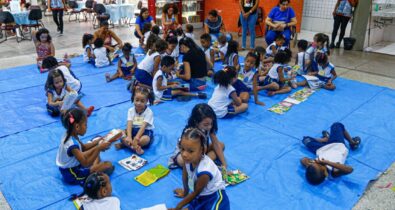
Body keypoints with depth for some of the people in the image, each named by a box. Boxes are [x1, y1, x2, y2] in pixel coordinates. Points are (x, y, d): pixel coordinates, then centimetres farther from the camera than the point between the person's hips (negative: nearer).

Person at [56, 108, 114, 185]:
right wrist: (99, 148, -30)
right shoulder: (72, 145, -33)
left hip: (69, 168, 10)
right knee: (108, 165, -17)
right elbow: (86, 164, -31)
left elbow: (83, 147, 9)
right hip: (72, 175, -9)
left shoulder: (69, 135, -6)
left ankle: (95, 168, 3)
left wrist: (98, 141, -2)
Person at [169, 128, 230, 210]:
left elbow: (196, 193, -16)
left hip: (214, 197, -7)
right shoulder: (188, 159, -16)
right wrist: (185, 192, 23)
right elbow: (185, 177, 6)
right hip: (200, 197, 7)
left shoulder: (204, 171, -32)